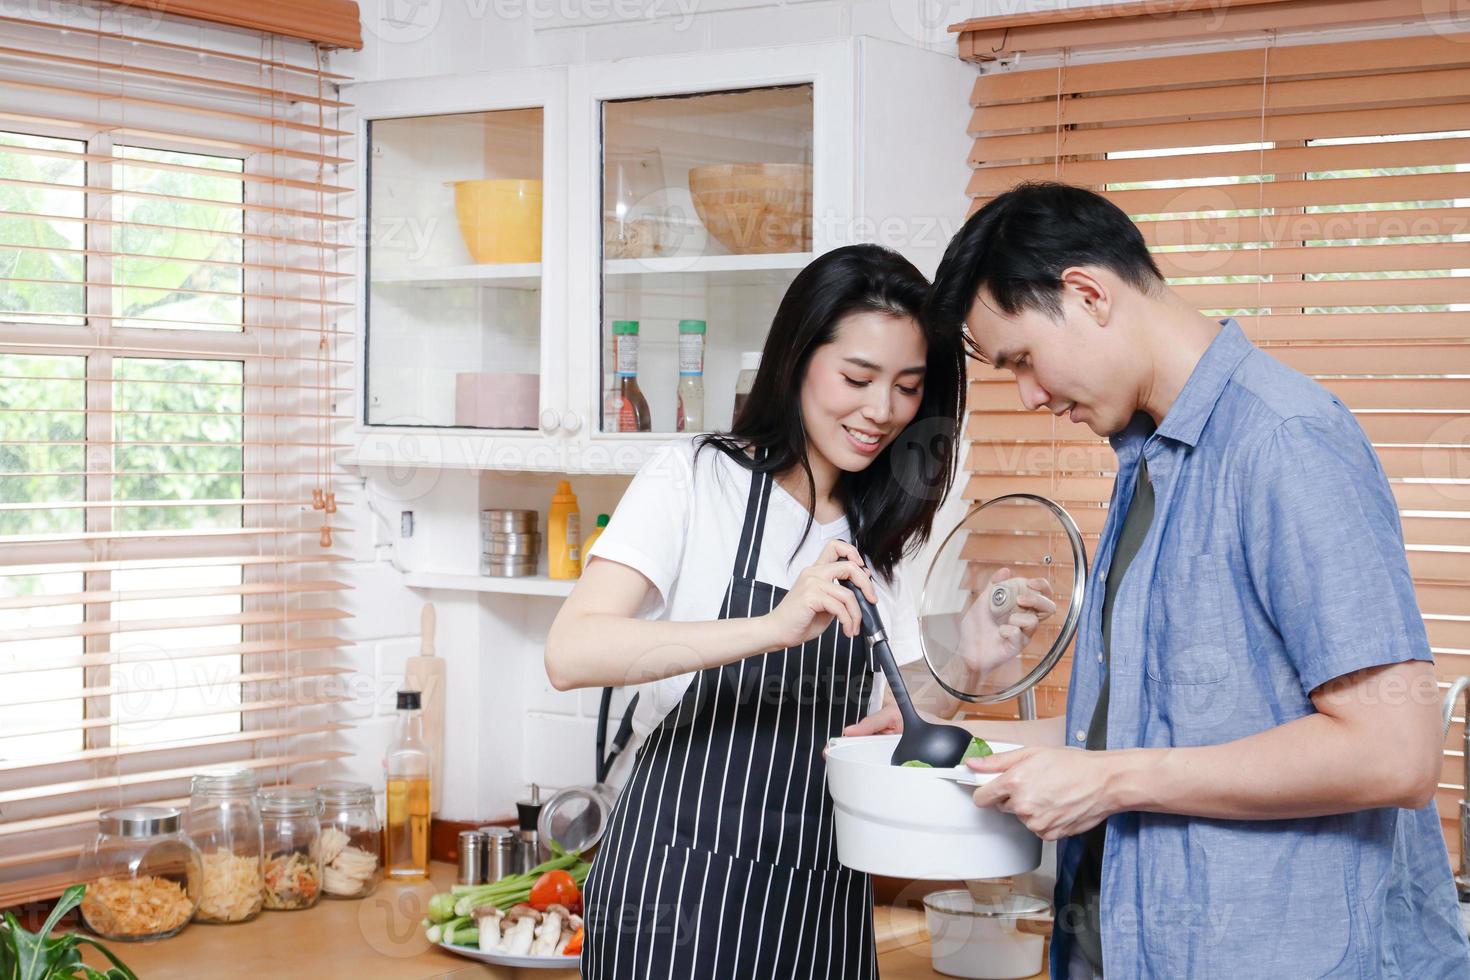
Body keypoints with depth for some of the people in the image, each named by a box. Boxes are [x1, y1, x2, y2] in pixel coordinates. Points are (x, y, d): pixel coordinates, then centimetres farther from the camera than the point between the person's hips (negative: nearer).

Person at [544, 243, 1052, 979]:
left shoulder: (877, 534, 12)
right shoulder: (693, 479, -7)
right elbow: (570, 654, -22)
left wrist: (967, 668, -8)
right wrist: (774, 628, -33)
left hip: (822, 912, 6)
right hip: (681, 890, -5)